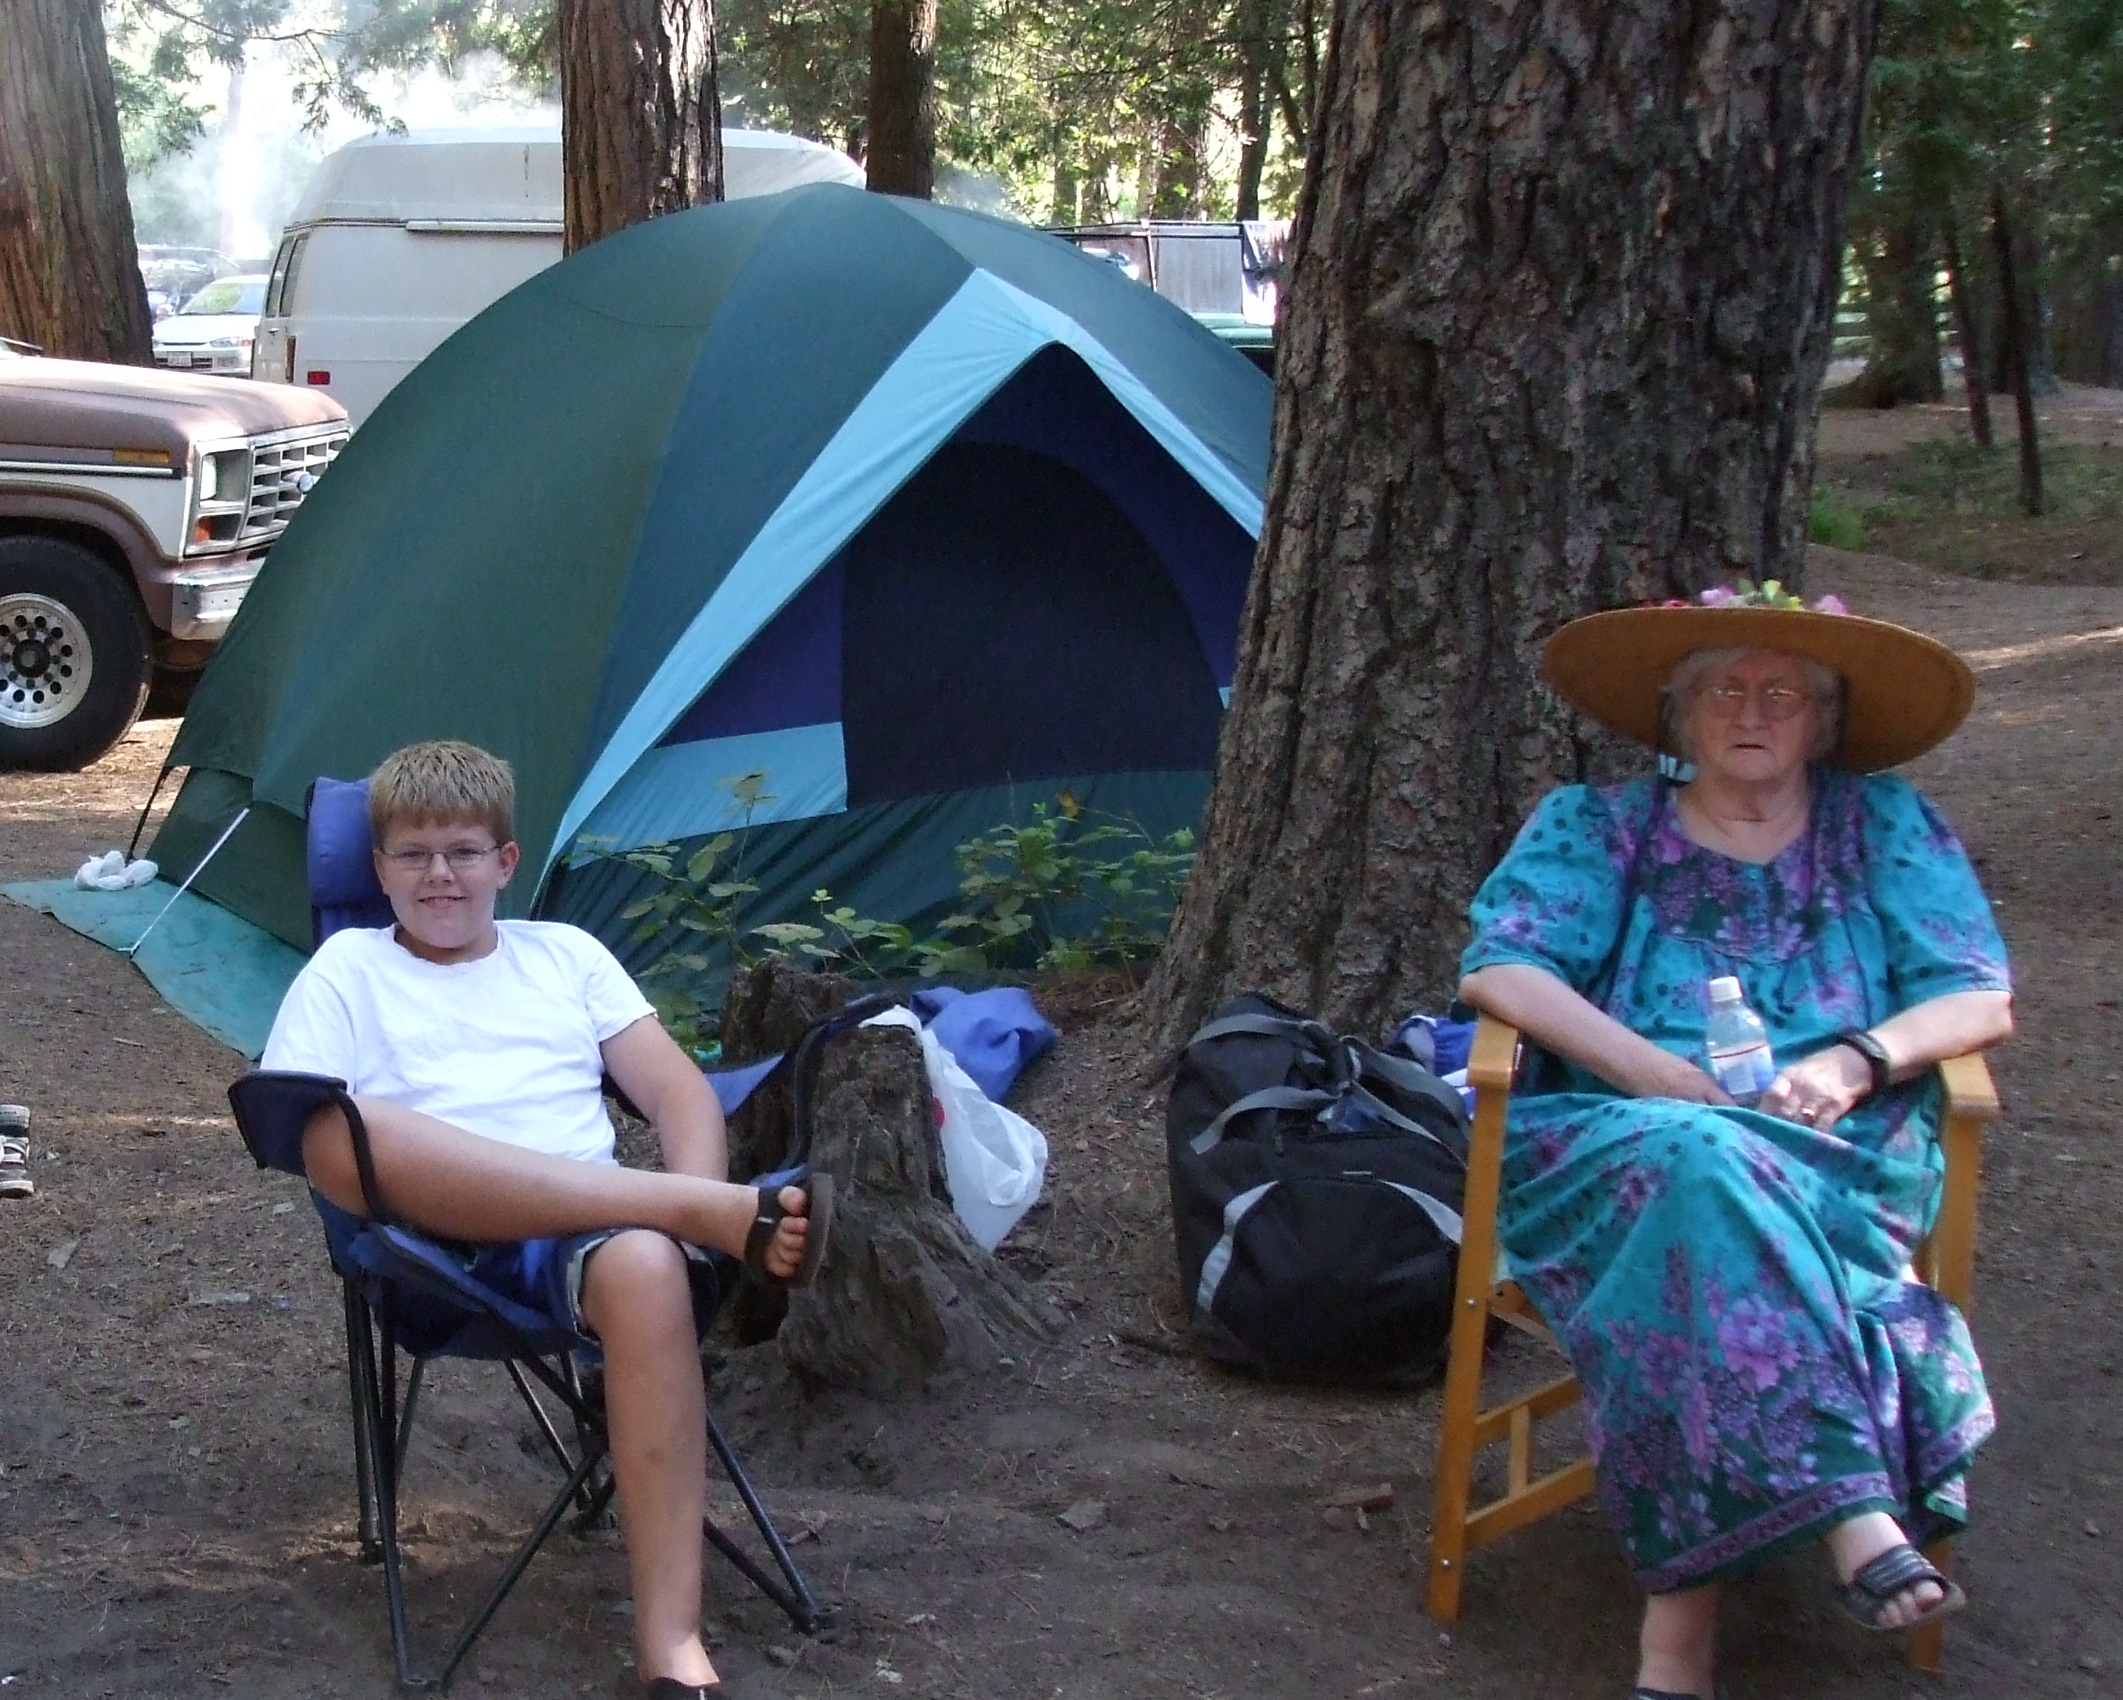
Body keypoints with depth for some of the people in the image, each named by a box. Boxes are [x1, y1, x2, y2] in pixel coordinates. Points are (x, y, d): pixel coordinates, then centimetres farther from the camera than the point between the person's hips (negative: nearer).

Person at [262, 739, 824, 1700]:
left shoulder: (565, 953, 25)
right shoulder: (350, 967, 18)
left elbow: (679, 1090, 15)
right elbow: (315, 1138, 2)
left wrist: (689, 1200, -9)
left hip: (591, 1225, 1)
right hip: (438, 1238, -1)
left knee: (645, 1264, -36)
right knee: (362, 1133, -35)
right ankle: (722, 1215, -33)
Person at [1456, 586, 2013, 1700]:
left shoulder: (1886, 829, 16)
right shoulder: (1596, 829, 13)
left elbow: (1981, 1000, 10)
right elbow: (1496, 969, -2)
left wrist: (1858, 1061, -12)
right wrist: (1661, 1078, -14)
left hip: (1841, 1166, 0)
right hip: (1615, 1146, 0)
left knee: (1710, 1229, -36)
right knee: (1696, 1164, -38)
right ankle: (1860, 1517, -45)